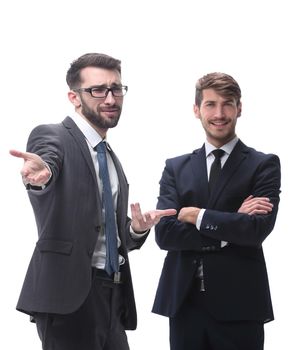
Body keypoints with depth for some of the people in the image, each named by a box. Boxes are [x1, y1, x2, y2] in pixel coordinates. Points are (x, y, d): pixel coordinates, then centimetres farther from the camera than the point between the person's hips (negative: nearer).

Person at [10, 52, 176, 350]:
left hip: (113, 295, 8)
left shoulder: (111, 158, 18)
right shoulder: (52, 137, -5)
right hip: (68, 294, -8)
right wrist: (41, 174, -53)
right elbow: (48, 158, -30)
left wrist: (137, 228, 0)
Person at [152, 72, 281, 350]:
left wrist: (196, 216, -7)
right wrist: (231, 227, -11)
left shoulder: (264, 165, 2)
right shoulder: (175, 168, 10)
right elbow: (164, 233, -3)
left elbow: (258, 229, -12)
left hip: (238, 304, -2)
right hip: (184, 302, 2)